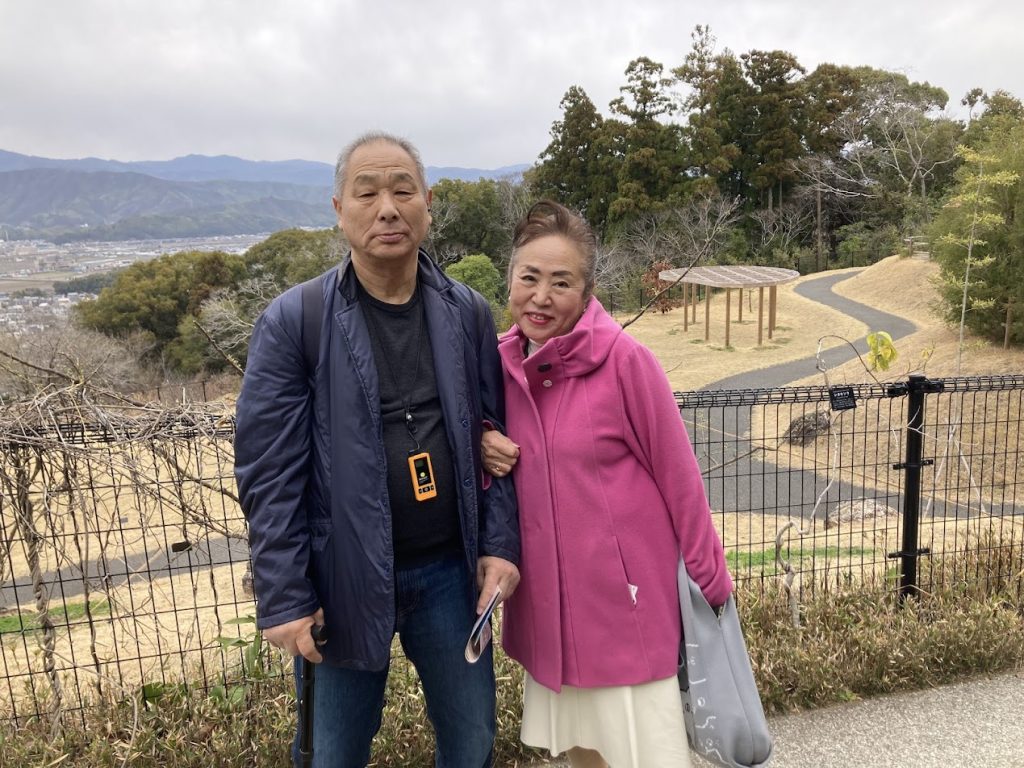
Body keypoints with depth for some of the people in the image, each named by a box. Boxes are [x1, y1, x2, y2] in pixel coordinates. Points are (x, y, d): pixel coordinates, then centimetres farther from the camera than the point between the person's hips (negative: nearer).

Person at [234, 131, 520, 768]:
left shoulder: (468, 314, 1)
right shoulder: (293, 322, -9)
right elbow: (268, 473, -9)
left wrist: (500, 544, -2)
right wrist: (284, 598, -10)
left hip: (450, 573, 3)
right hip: (344, 581, -2)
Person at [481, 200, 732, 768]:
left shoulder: (624, 359, -17)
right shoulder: (501, 360, -1)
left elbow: (677, 475, -10)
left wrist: (710, 582, -4)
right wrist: (485, 451, -10)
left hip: (625, 593, -5)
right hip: (545, 596, 5)